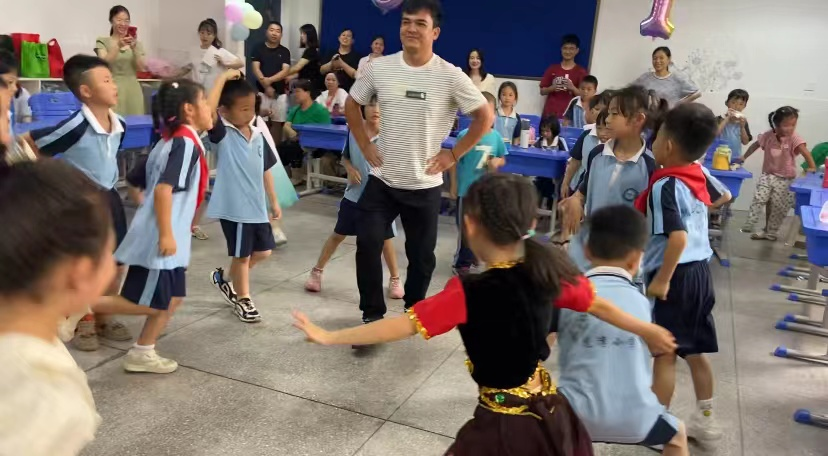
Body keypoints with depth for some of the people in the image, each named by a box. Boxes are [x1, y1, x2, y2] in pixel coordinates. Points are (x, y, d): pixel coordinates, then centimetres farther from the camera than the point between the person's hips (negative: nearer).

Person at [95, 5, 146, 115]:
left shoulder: (136, 43, 14)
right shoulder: (103, 41, 6)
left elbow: (141, 68, 2)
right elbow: (104, 63, -11)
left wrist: (134, 48, -13)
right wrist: (118, 46, -24)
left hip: (133, 90, 3)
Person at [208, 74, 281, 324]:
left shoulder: (258, 136, 5)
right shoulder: (223, 133, -12)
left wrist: (274, 201, 15)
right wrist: (223, 79, -28)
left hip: (257, 206, 6)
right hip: (234, 208, -6)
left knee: (263, 251, 17)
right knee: (242, 255, 8)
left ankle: (225, 279, 38)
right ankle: (243, 300, 29)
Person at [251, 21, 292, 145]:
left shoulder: (285, 51, 7)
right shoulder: (258, 49, 5)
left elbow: (285, 71, -4)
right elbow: (255, 69, -3)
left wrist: (269, 80, -16)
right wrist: (266, 86, -14)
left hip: (280, 92, 1)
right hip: (262, 91, -1)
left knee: (277, 123, 4)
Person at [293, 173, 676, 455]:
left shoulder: (468, 294, -23)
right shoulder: (548, 271, -7)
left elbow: (401, 326, -23)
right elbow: (600, 306, 8)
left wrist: (328, 337, -15)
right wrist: (646, 330, 26)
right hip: (551, 414, 6)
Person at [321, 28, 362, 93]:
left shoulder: (356, 55, 0)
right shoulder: (331, 53, 11)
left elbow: (356, 75, -11)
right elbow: (322, 70, 6)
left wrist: (341, 63, -17)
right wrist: (331, 63, -13)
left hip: (346, 90, -3)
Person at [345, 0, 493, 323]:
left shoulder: (450, 76, -11)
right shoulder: (379, 68, -3)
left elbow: (485, 117, -5)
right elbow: (352, 105, 13)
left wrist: (453, 155, -7)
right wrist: (365, 145, 4)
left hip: (424, 184, -1)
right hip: (381, 180, 2)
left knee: (421, 255, 10)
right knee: (367, 244, -4)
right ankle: (372, 313, 16)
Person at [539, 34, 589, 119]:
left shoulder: (581, 71, 3)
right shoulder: (552, 68, 9)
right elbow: (542, 91, 10)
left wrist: (572, 88, -17)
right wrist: (552, 88, -10)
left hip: (568, 114, -2)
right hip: (550, 113, 2)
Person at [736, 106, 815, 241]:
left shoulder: (794, 138, -15)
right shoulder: (768, 135, -4)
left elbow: (805, 152, -26)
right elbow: (756, 145, 13)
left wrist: (812, 167, -40)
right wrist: (744, 157, 11)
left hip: (785, 179, -2)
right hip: (768, 175, 2)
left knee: (778, 206, 0)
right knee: (759, 198, -15)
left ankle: (770, 232, 14)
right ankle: (749, 225, -9)